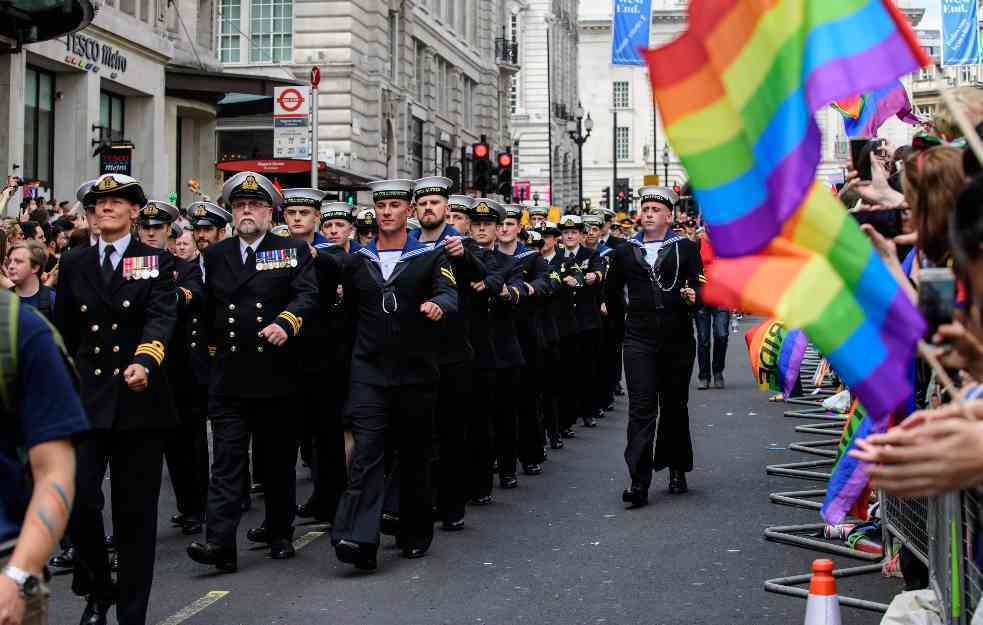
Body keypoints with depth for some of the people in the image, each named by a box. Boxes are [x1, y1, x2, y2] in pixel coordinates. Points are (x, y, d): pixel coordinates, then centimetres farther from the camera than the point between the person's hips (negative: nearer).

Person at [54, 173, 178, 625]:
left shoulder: (156, 261, 2)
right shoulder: (74, 264, 11)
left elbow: (162, 317, -14)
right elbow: (64, 331, 18)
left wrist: (143, 362, -31)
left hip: (139, 397, -2)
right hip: (86, 398, 2)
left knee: (136, 511, 3)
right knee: (77, 497, -10)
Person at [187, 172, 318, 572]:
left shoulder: (293, 252, 2)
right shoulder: (215, 255, 11)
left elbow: (308, 295, -12)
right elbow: (207, 307, 17)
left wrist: (285, 322, -29)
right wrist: (216, 347, 12)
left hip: (276, 374, -1)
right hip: (228, 377, 2)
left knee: (280, 459, 9)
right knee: (227, 460, -5)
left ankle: (281, 535, 23)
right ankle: (220, 543, -10)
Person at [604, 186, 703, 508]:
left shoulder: (686, 248, 4)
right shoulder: (625, 252, 9)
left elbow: (700, 286, -5)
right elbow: (612, 291, 22)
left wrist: (694, 297, -25)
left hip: (678, 339, 0)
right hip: (639, 340, 0)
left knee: (674, 406, 11)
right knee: (641, 408, -9)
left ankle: (676, 469, 29)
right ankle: (639, 481, -14)